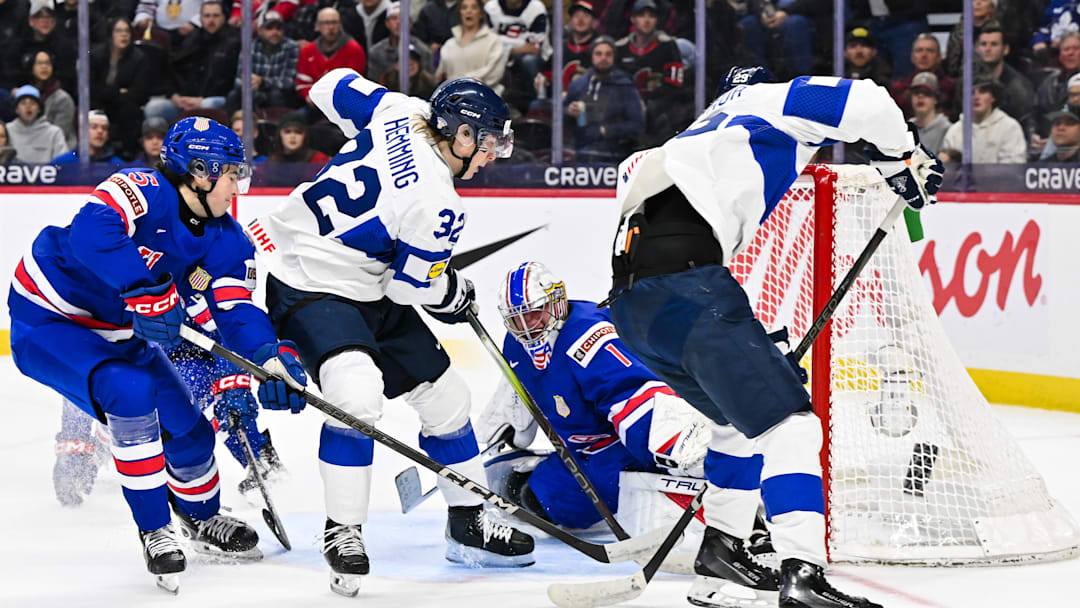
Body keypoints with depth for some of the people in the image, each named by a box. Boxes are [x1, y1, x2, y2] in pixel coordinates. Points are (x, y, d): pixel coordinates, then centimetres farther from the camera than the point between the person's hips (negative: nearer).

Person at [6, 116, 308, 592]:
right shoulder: (145, 192, -27)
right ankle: (155, 533, -16)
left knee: (188, 429, 8)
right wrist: (144, 288, -52)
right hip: (46, 319, -8)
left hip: (116, 333, 8)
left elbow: (238, 312, -11)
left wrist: (272, 357, -30)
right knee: (130, 392, -31)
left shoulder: (225, 241, -3)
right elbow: (91, 233, -46)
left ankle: (202, 520, 41)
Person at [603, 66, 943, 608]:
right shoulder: (768, 105, 14)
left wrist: (755, 345, 32)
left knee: (744, 415, 27)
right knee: (786, 420, -10)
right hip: (682, 278, -9)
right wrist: (907, 160, 16)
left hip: (630, 303, 9)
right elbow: (863, 103, -2)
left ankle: (720, 555, 34)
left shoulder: (702, 137, 37)